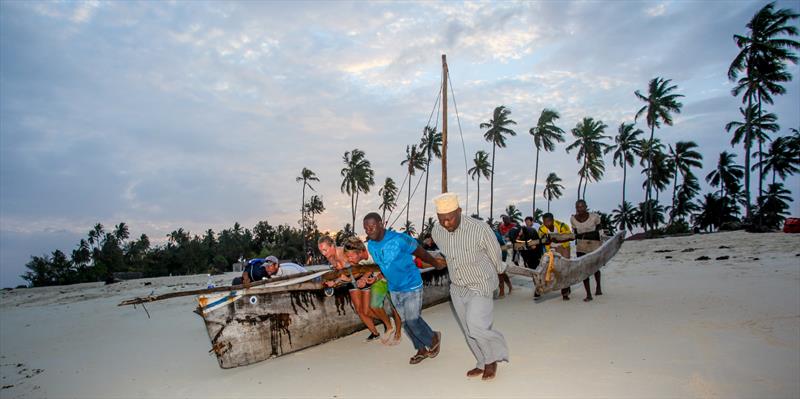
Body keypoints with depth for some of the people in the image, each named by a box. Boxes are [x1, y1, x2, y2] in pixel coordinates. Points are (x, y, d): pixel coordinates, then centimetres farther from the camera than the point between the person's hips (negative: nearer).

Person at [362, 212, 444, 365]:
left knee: (412, 321, -3)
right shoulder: (371, 246, -6)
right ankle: (422, 350, 33)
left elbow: (420, 252, -10)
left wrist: (436, 263, 4)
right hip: (394, 289, 6)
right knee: (405, 322, 13)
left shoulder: (399, 239, -26)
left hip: (411, 286, -6)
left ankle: (434, 338, 26)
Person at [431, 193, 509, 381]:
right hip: (457, 289, 6)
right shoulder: (437, 232, -9)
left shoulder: (480, 229, -26)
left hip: (480, 286, -5)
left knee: (476, 326, -19)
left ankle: (493, 358, 9)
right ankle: (484, 364, 32)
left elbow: (495, 255, -5)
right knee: (469, 331, 12)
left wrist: (499, 269, 13)